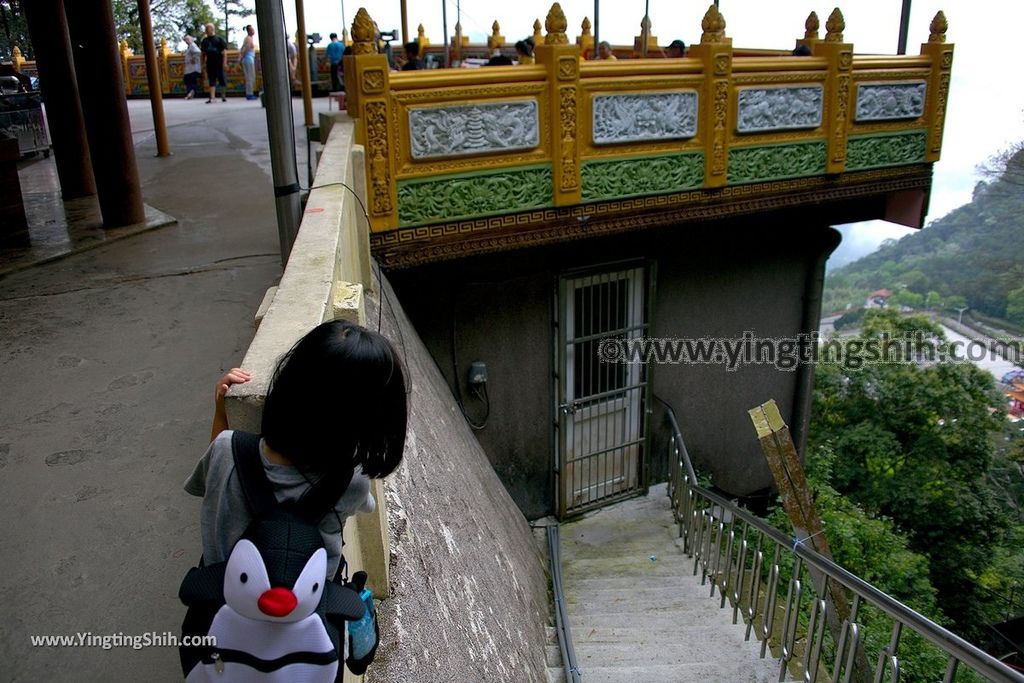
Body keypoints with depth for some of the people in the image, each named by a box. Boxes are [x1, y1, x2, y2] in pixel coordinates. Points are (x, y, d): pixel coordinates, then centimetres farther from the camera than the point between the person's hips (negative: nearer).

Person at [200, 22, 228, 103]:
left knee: (221, 79, 3)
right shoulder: (205, 40, 14)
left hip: (219, 63, -4)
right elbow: (203, 52, 20)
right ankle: (212, 97, -8)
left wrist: (224, 62, -14)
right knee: (211, 81, -2)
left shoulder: (219, 39, 1)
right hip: (209, 63, 4)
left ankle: (223, 96, 15)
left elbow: (224, 52, -5)